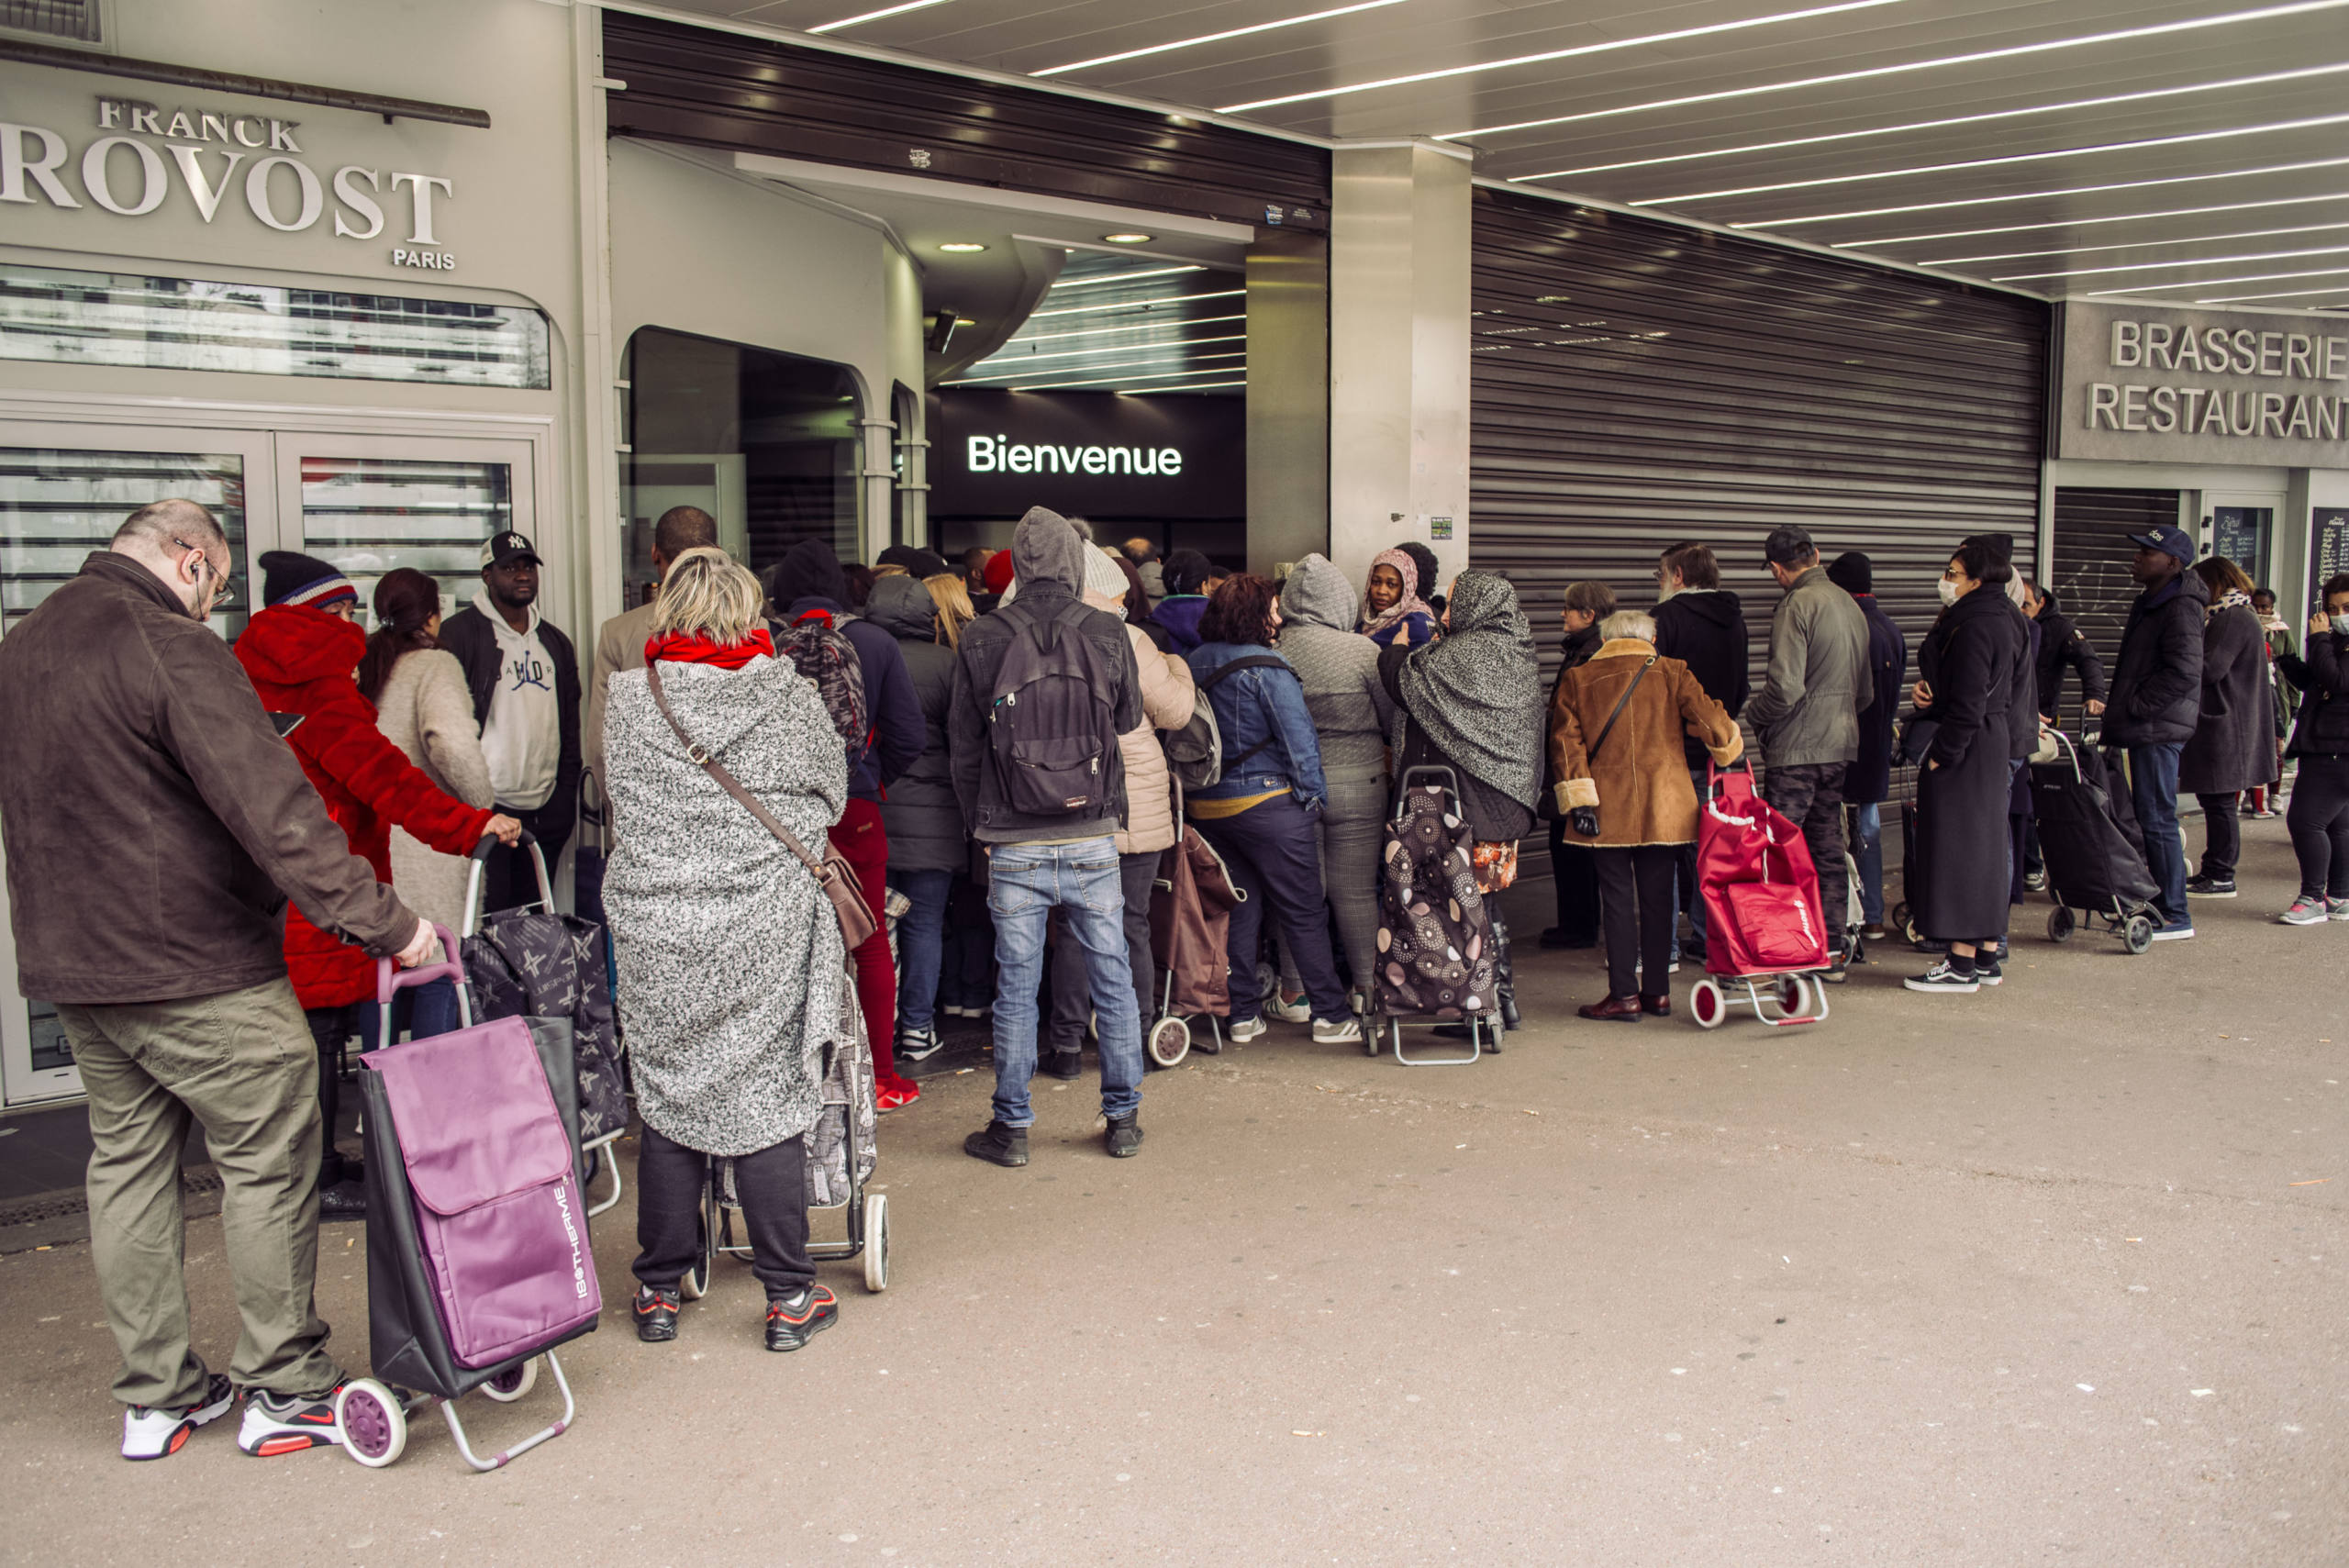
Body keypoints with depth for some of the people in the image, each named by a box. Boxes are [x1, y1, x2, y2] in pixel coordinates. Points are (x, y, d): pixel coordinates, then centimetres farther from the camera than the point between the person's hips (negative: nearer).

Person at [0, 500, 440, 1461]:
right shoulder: (170, 648, -18)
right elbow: (271, 805, -26)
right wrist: (379, 918, -26)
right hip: (196, 968, -9)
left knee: (127, 1162, 15)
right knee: (268, 1163, 2)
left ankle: (154, 1397, 23)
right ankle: (284, 1390, 10)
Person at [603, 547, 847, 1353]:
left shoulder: (628, 699, -3)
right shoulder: (787, 696, -6)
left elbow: (617, 804, 9)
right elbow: (832, 793, 8)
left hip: (657, 931, 1)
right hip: (766, 936, -1)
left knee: (668, 1102, 11)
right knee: (769, 1101, 6)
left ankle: (660, 1290, 21)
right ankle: (789, 1295, 12)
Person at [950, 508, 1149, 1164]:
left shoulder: (980, 640, -5)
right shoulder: (1108, 633, -5)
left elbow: (964, 746, 4)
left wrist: (979, 824, 15)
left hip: (1014, 848, 0)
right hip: (1093, 841, 0)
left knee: (1015, 990, 8)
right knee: (1113, 984, 12)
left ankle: (1012, 1127, 17)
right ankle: (1123, 1119, 21)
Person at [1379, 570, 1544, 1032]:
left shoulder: (1464, 653, -14)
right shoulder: (1518, 653, 10)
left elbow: (1405, 682, -14)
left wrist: (1398, 652, 7)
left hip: (1467, 800, -8)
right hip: (1508, 797, 8)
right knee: (1485, 899, 15)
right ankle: (1503, 1000, 19)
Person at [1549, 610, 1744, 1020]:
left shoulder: (1576, 679, 4)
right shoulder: (1672, 673, 3)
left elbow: (1566, 742, -4)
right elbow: (1709, 718, -3)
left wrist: (1577, 799, -7)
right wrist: (1731, 748, 17)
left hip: (1607, 811, -1)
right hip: (1664, 808, 1)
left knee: (1617, 898, 3)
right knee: (1657, 896, 10)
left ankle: (1624, 995, 2)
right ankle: (1657, 991, 15)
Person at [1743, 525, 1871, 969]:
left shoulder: (1796, 605, -14)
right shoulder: (1850, 605, 13)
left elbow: (1785, 686, -22)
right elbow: (1866, 691, 18)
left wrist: (1754, 714, -4)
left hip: (1797, 749, -8)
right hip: (1840, 745, 8)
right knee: (1827, 848, 13)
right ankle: (1831, 950, 17)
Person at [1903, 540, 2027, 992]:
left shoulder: (1973, 627, -19)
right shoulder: (2001, 619, 15)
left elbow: (1968, 704, -22)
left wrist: (1942, 753, -17)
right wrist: (1929, 689, 0)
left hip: (1966, 750, -11)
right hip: (1994, 743, 11)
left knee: (1956, 849, -6)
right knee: (1985, 847, 14)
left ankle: (1962, 964, -2)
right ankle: (1986, 955, 21)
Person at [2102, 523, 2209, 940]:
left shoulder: (2181, 608, -15)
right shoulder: (2150, 603, 18)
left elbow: (2184, 672, -24)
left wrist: (2133, 706, -18)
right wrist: (2118, 711, 16)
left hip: (2158, 731, -10)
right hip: (2145, 729, 10)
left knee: (2157, 821, -7)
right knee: (2147, 819, 14)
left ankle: (2175, 917, -2)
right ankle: (2160, 904, 23)